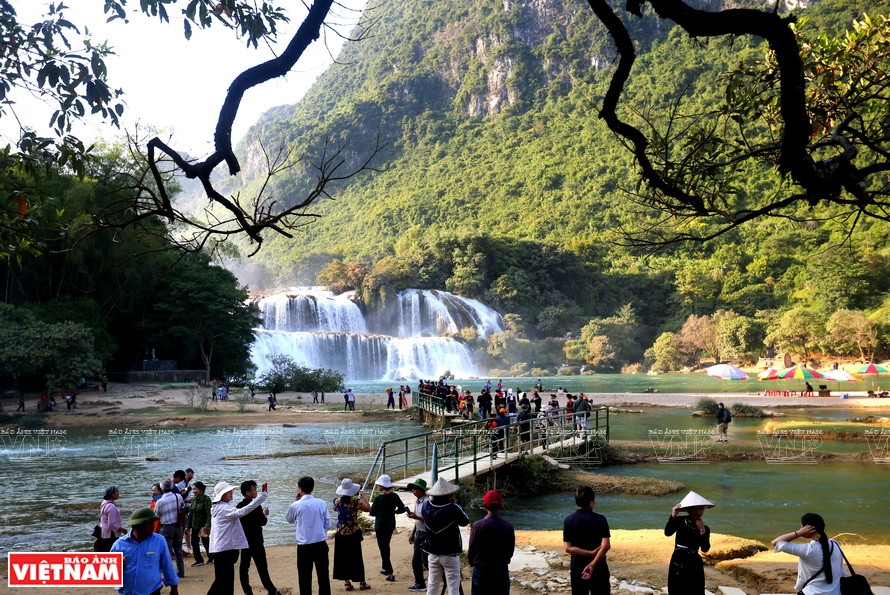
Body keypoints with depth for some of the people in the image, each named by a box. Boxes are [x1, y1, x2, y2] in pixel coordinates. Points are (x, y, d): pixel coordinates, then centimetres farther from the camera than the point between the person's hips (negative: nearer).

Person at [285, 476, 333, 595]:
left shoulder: (296, 506, -8)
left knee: (305, 578, 8)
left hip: (304, 547, -2)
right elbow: (328, 525, 3)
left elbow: (289, 520, 13)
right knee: (323, 576, 12)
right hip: (320, 545, 2)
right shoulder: (321, 503, -4)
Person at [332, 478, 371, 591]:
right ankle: (362, 583, 14)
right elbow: (368, 508, -9)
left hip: (340, 534, 3)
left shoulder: (337, 501, -4)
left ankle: (347, 582, 14)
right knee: (357, 558, 7)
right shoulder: (356, 501, -16)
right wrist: (363, 496, 2)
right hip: (353, 534, -3)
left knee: (343, 558, 11)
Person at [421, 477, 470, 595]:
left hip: (433, 553, 5)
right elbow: (465, 521, -4)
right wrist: (455, 503, 1)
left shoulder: (426, 506, -9)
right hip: (450, 554, -5)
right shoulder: (453, 509, -21)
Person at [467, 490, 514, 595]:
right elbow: (511, 551, 2)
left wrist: (473, 563, 13)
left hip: (481, 572, -2)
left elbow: (471, 550, -7)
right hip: (502, 572, 2)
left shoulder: (478, 526, -15)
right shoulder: (508, 527, -7)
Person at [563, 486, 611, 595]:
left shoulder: (569, 520, -4)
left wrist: (590, 553, -11)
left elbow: (568, 548, -10)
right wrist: (593, 564, -17)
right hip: (599, 567, -1)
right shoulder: (600, 519, -9)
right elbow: (606, 546, -18)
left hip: (577, 567, 1)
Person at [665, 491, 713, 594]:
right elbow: (667, 532, -21)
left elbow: (705, 548, -12)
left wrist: (703, 532, -25)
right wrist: (673, 516, -32)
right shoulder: (680, 521, -4)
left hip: (694, 563, 1)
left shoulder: (705, 528, 0)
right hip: (678, 561, -1)